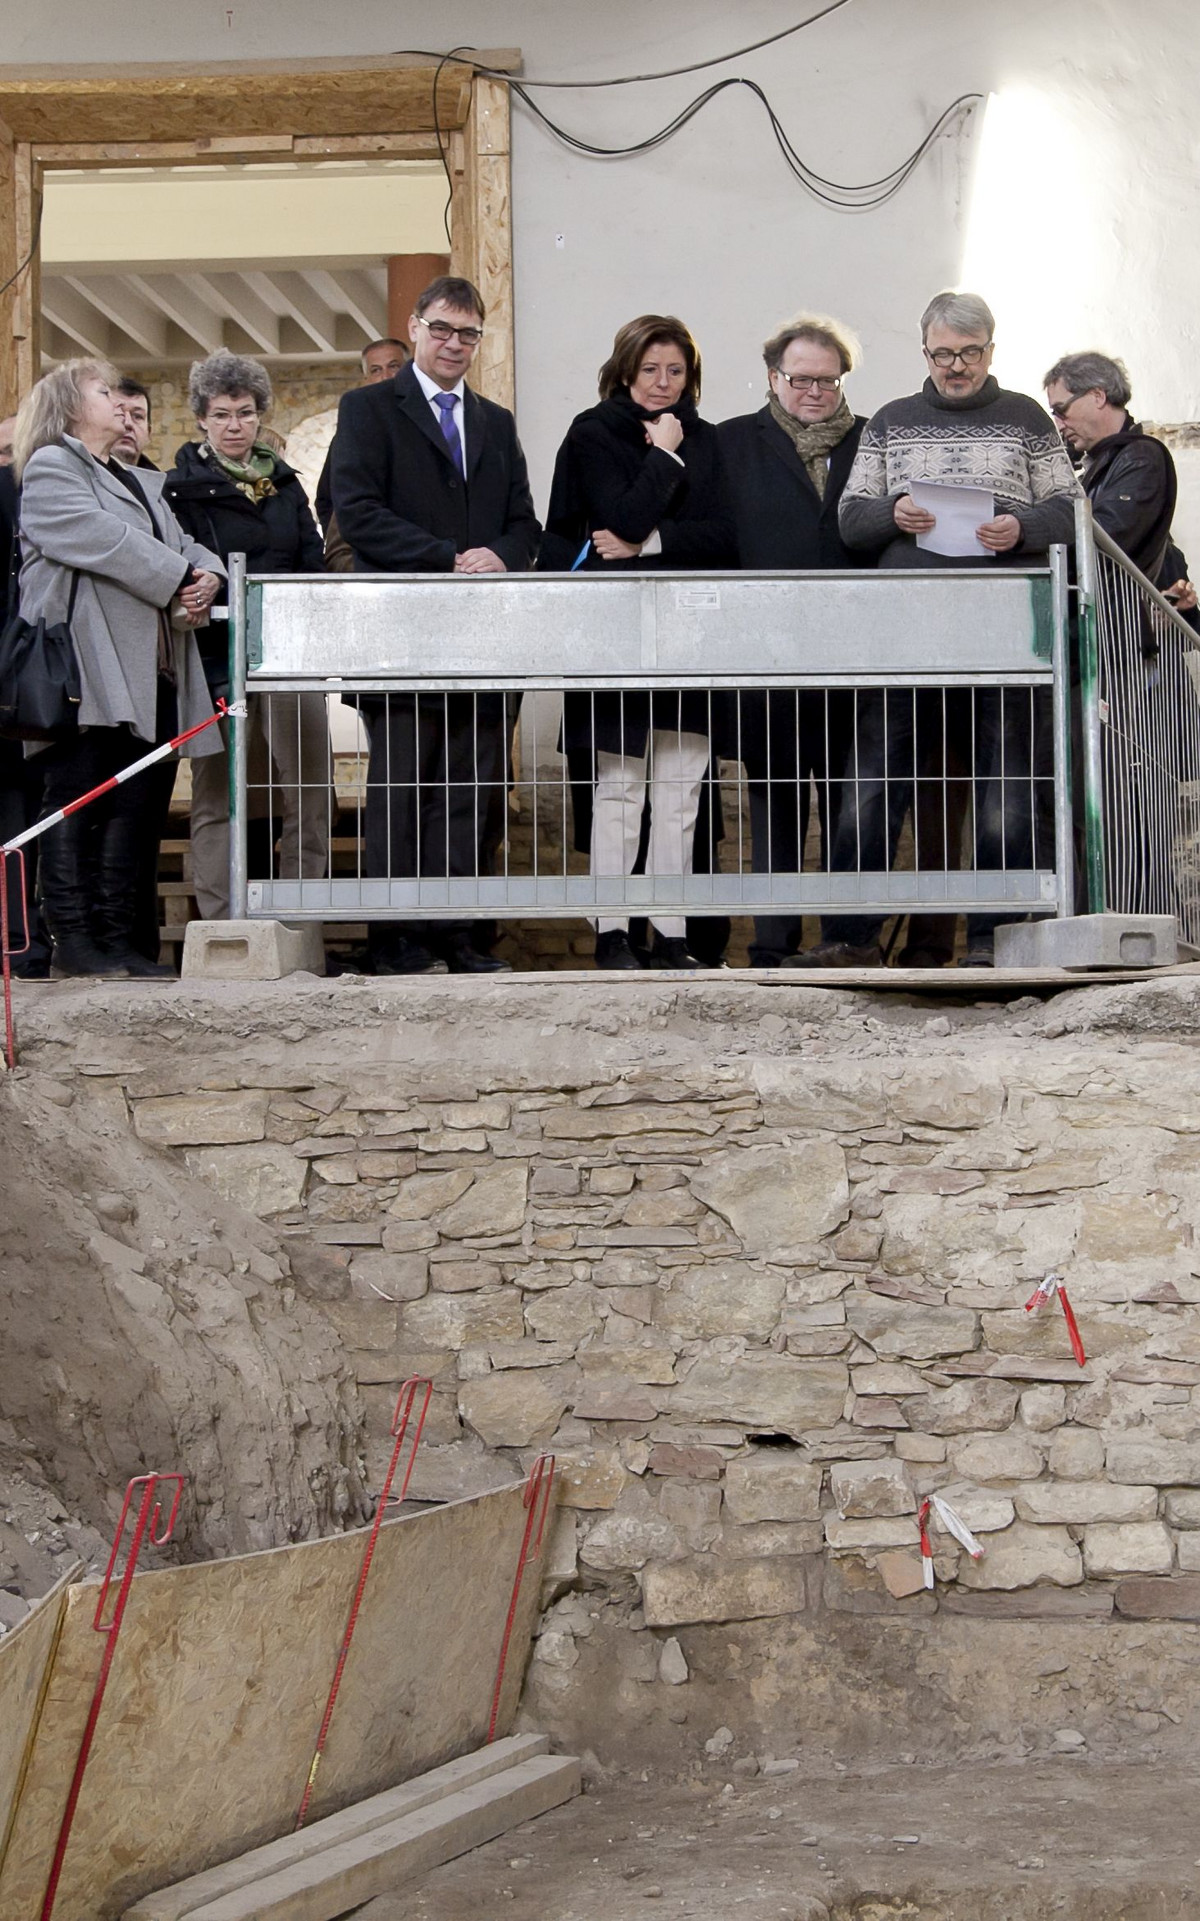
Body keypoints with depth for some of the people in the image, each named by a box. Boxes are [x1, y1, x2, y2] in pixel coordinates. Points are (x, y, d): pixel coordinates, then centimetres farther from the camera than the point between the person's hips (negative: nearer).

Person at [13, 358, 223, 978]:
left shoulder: (142, 483, 27)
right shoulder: (50, 469, 0)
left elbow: (181, 544, 19)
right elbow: (102, 539, -14)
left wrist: (206, 575, -5)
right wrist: (178, 579, -14)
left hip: (146, 668, 8)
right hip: (86, 666, -8)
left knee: (127, 805, 5)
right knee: (75, 800, -7)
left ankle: (116, 938, 6)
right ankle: (72, 940, -7)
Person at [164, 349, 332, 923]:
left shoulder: (284, 484, 17)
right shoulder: (181, 488, 3)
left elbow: (313, 566, 14)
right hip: (219, 659, -4)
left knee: (309, 789, -2)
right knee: (219, 799, -2)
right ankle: (221, 928, 0)